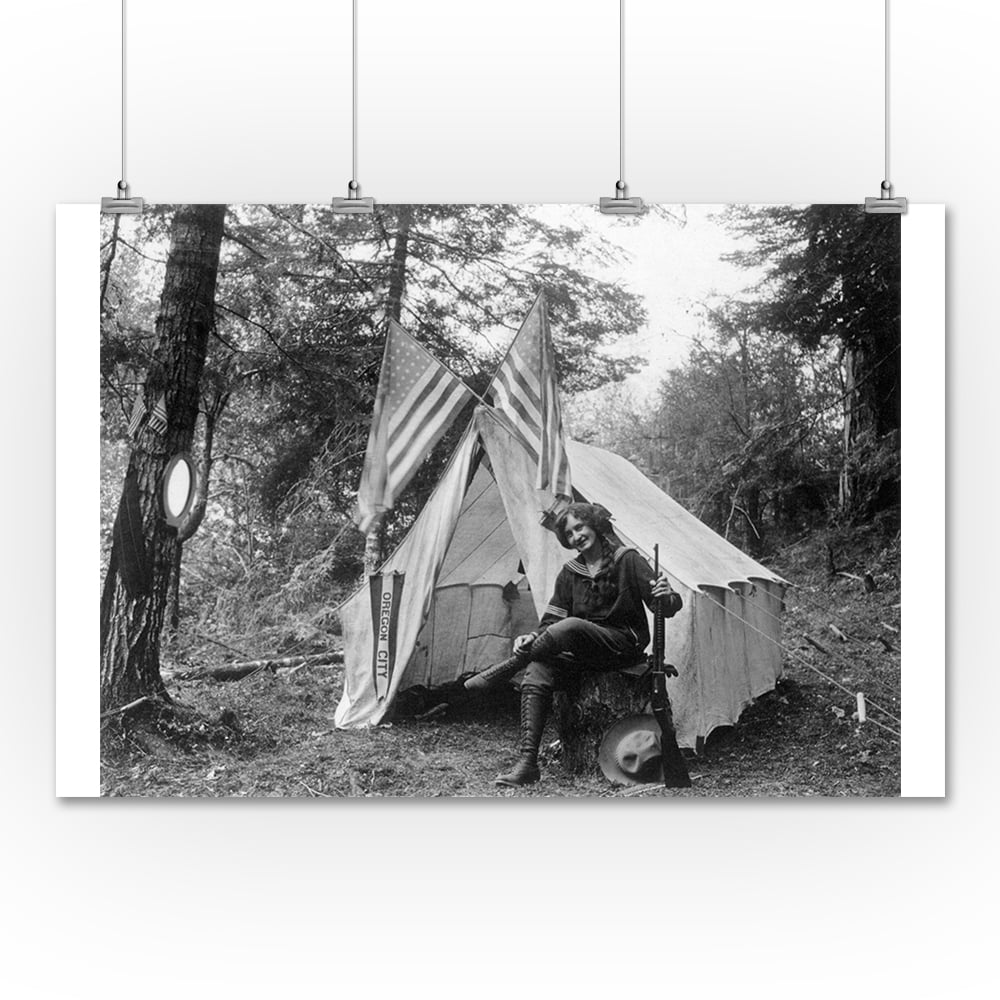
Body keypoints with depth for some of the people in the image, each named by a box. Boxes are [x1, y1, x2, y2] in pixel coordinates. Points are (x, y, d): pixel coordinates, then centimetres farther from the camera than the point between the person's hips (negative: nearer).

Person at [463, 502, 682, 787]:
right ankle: (527, 761, -30)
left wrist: (667, 598, -32)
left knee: (571, 626, -35)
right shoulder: (570, 572, 12)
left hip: (625, 644, -5)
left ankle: (505, 668, -21)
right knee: (538, 670, -26)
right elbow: (552, 618, 7)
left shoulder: (628, 560, -2)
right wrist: (535, 637, -13)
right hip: (583, 650, 5)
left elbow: (666, 608, -8)